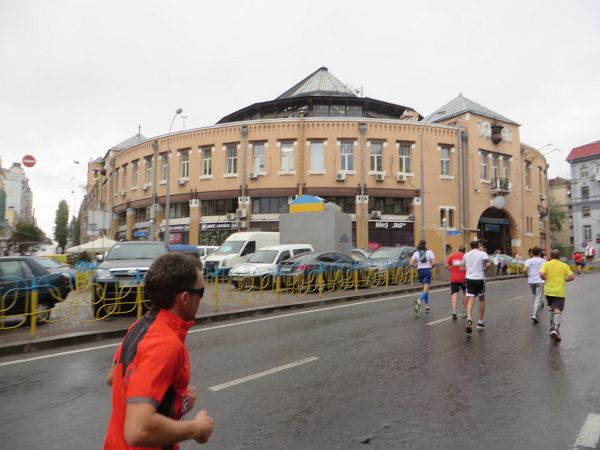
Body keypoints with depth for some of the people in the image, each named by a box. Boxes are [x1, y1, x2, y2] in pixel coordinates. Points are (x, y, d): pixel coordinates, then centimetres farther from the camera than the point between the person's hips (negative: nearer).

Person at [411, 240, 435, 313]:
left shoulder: (416, 253, 2)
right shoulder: (429, 252, -3)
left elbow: (411, 264, -6)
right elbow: (434, 263, -11)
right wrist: (430, 267, 8)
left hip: (420, 271, 4)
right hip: (427, 271, -4)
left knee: (425, 289, 19)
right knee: (426, 290, -8)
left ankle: (427, 306, 22)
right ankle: (418, 302, -34)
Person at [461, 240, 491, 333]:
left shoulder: (466, 255, 10)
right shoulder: (482, 253, -1)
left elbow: (462, 267, 13)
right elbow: (488, 264, -18)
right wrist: (484, 269, 0)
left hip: (469, 278, 2)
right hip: (480, 278, -2)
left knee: (470, 300, -4)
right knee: (482, 299, 17)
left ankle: (469, 318, -29)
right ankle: (480, 322, 21)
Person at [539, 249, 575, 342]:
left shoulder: (546, 264, 0)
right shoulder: (564, 265, 3)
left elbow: (541, 274, -16)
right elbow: (572, 276, -3)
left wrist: (545, 278, 4)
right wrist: (564, 280, 13)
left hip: (548, 291, 1)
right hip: (560, 292, -1)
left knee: (551, 309, 20)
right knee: (558, 311, -6)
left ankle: (552, 326, 26)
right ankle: (555, 328, -22)